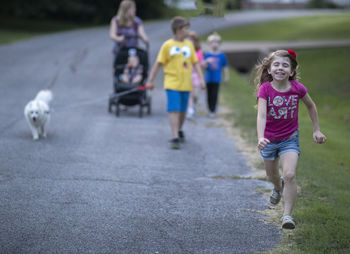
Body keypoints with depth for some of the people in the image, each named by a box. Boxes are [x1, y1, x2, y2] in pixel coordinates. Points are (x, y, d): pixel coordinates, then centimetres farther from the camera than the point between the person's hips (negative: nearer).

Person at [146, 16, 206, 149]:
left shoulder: (189, 44, 8)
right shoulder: (167, 45, -5)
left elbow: (195, 63, 12)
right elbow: (158, 63, -1)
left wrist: (201, 78, 3)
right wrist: (150, 80, -2)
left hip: (186, 84, 4)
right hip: (172, 84, -4)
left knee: (182, 110, 13)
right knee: (173, 110, -11)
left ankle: (179, 131, 36)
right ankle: (175, 138, -13)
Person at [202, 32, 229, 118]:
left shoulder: (222, 55, 1)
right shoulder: (207, 54, 0)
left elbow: (225, 67, 9)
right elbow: (204, 66, -8)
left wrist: (226, 77, 11)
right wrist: (207, 61, -27)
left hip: (217, 79, -1)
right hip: (209, 78, 1)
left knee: (215, 95, -8)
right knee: (209, 95, 9)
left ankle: (213, 111, -6)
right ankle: (210, 110, 27)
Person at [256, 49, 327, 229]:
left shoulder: (297, 88, -14)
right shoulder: (265, 89, -19)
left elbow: (311, 106, 6)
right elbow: (261, 115, -31)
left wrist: (316, 130, 10)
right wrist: (260, 138, -47)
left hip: (290, 139, -1)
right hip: (269, 139, 1)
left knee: (290, 175, -20)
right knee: (272, 176, 20)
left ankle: (287, 215, -12)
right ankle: (278, 187, 57)